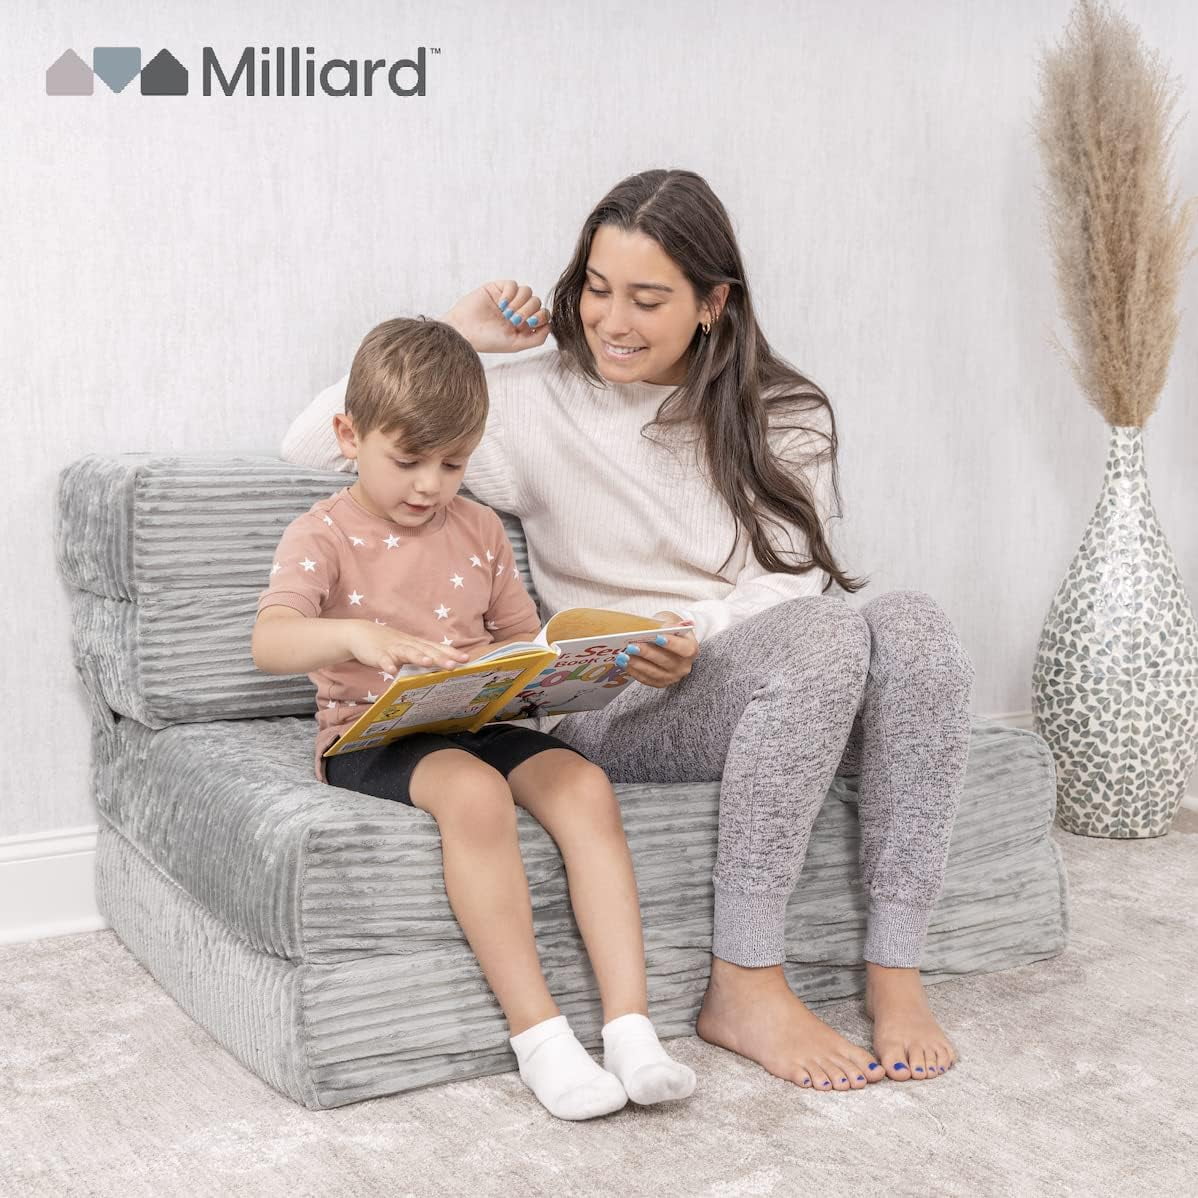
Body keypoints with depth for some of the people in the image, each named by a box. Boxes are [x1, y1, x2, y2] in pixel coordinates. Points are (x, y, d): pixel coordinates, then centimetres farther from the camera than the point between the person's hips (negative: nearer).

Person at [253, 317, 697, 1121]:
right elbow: (269, 643, -20)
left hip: (479, 724, 5)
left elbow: (526, 639, 20)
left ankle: (630, 1023, -25)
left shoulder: (480, 531, 13)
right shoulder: (323, 535, -3)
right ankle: (536, 1030, -28)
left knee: (585, 784, -24)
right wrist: (356, 635, -41)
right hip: (373, 738, -5)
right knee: (475, 792, -36)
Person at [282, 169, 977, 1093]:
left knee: (912, 622, -29)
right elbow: (315, 445, 5)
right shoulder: (539, 403, 7)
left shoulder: (785, 418, 12)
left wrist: (694, 641, -19)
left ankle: (894, 975, -26)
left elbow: (794, 585, 0)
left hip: (801, 702, 3)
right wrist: (452, 334, 0)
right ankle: (746, 985, -26)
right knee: (826, 632, -32)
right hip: (620, 715, -3)